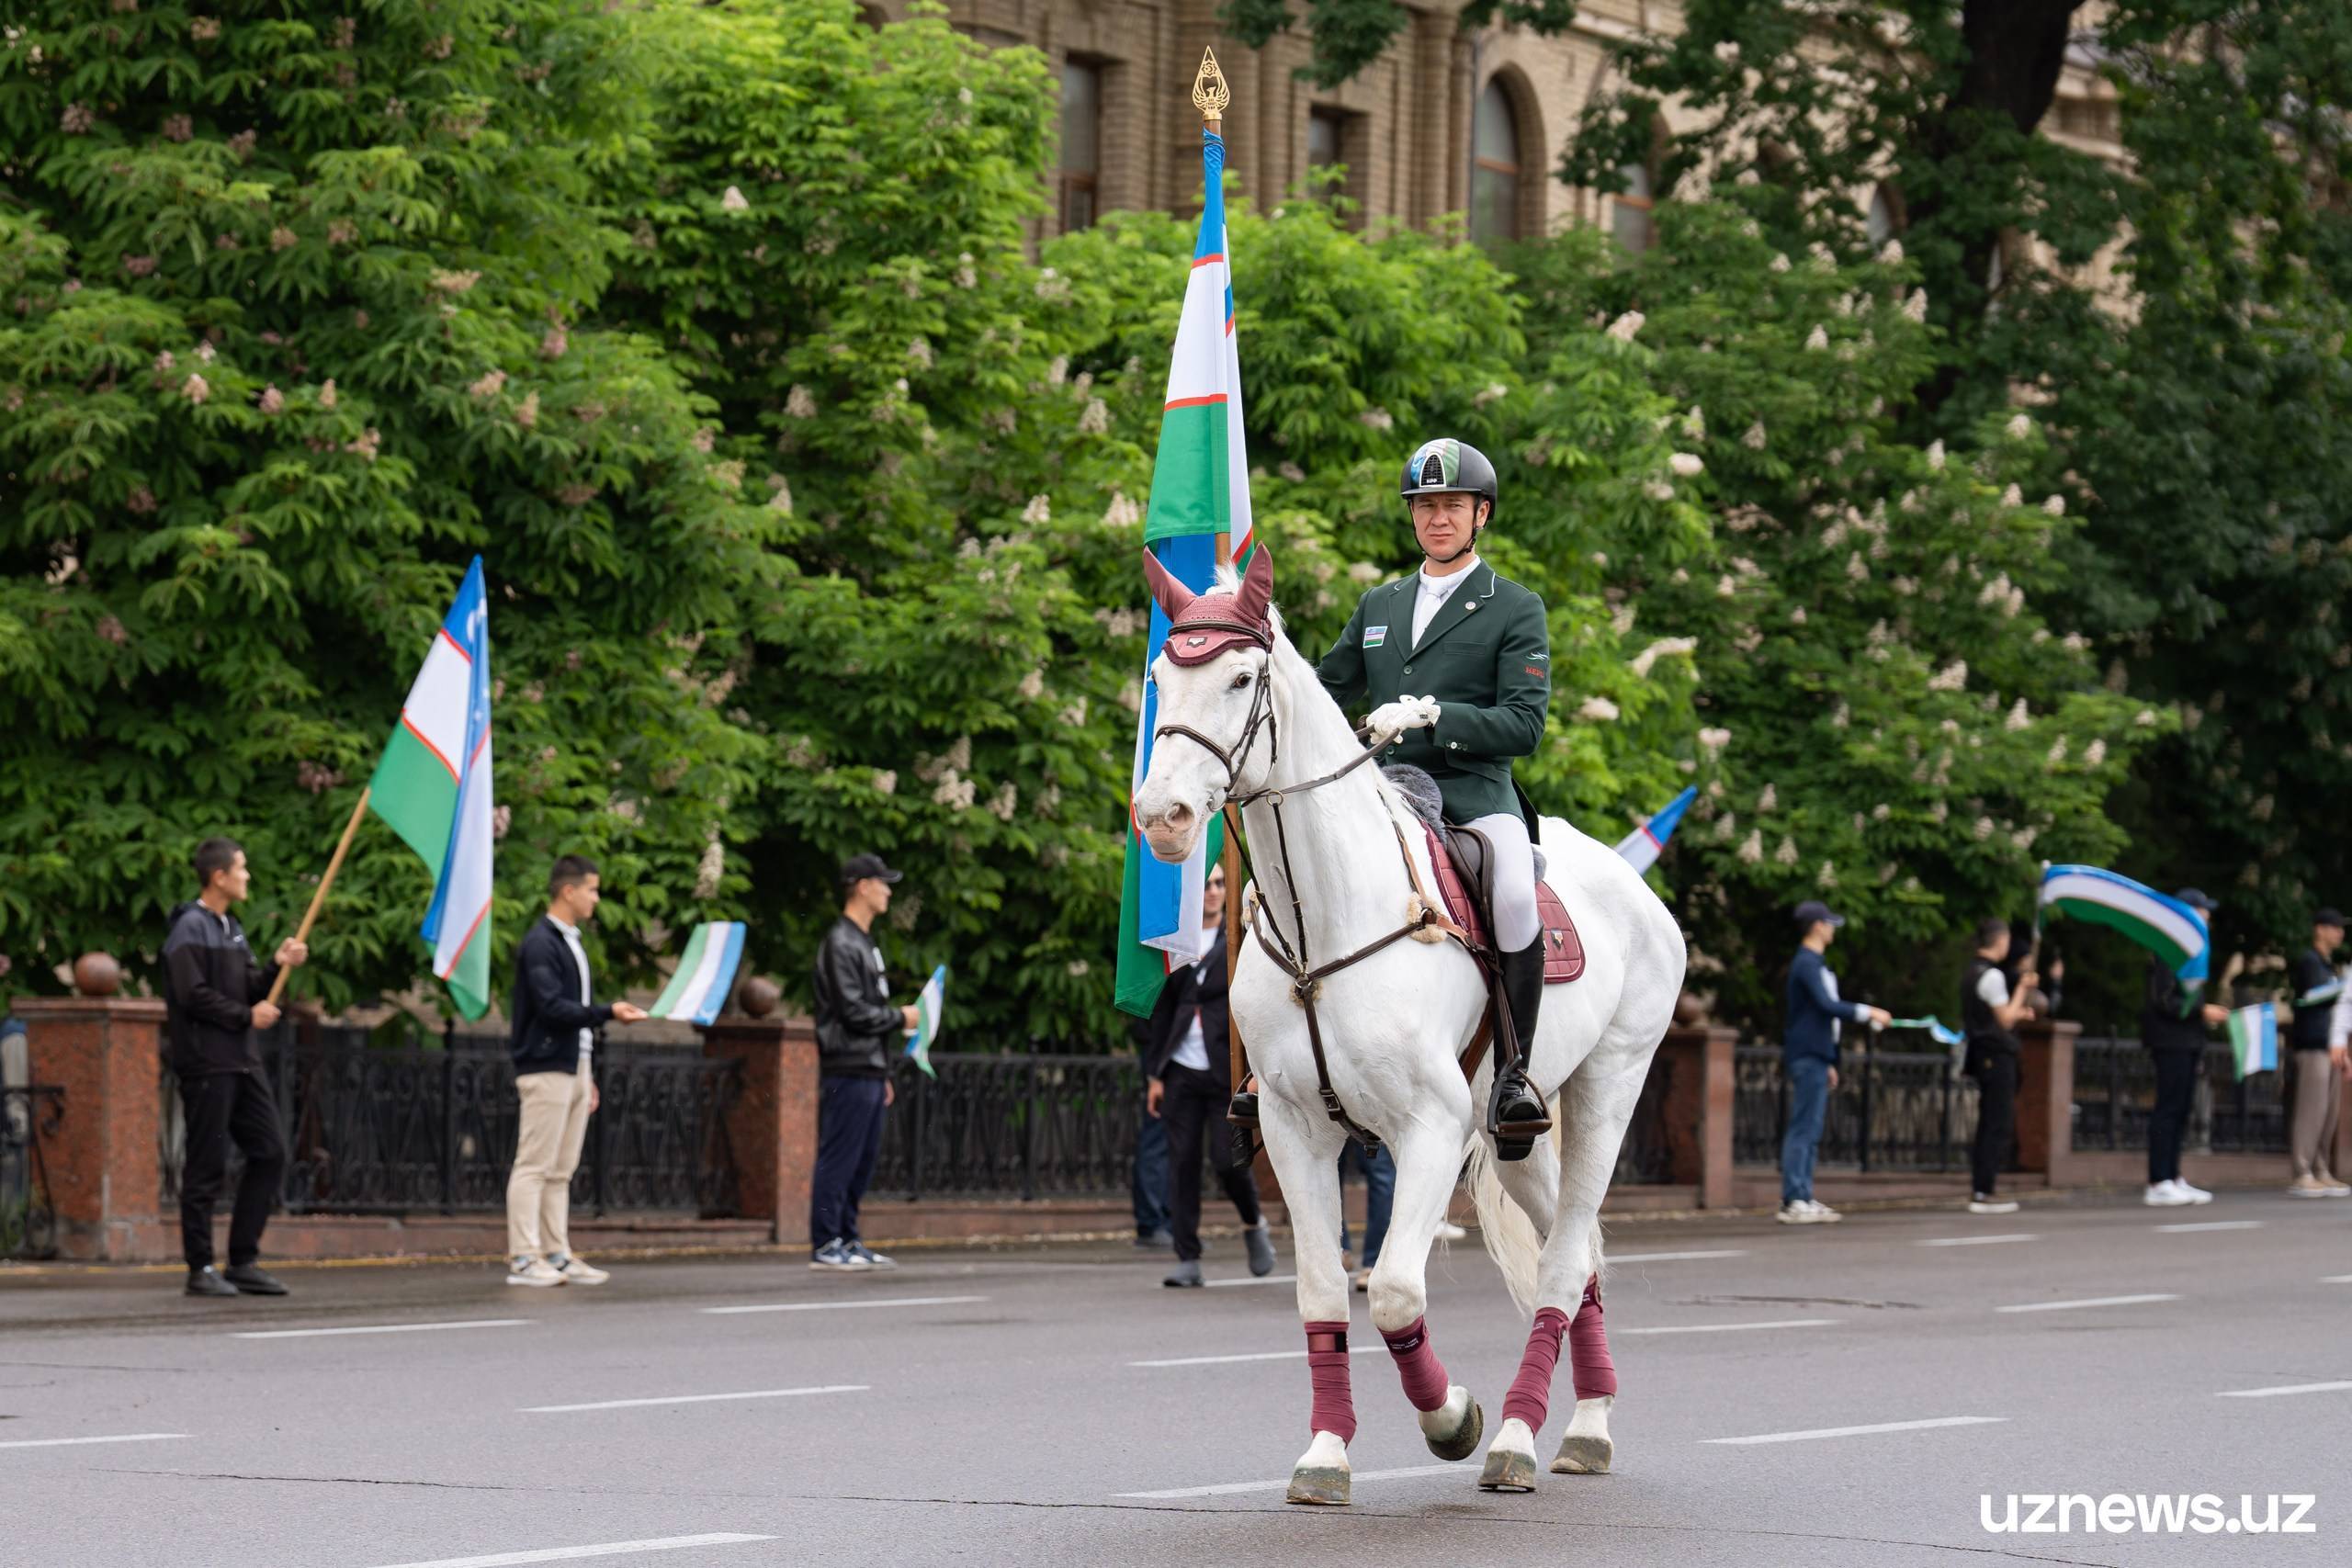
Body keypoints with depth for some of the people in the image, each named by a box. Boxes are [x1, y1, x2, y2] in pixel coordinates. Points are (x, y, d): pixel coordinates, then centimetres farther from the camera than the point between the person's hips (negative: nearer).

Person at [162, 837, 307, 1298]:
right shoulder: (189, 929, -9)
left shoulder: (231, 929, 19)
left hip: (243, 1061, 9)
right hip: (206, 1065, -9)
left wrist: (277, 967, 0)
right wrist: (247, 1016, -10)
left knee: (269, 1154, 6)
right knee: (207, 1168, -5)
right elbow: (194, 995, -17)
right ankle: (201, 1268, 1)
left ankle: (243, 1261, 12)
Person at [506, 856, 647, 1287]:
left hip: (574, 1068, 9)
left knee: (561, 1171, 9)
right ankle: (523, 1259, -9)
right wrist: (608, 1011, -25)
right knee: (533, 1166, -8)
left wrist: (588, 1073, 21)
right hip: (545, 1069, -9)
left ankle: (558, 1255, 11)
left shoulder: (571, 944, 19)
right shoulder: (539, 944, -11)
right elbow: (551, 1006, -20)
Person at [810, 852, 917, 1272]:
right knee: (838, 1159, -8)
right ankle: (825, 1246, -6)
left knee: (862, 1161, 11)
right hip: (847, 1072, -10)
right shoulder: (840, 945, -11)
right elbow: (853, 1012, -18)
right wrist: (900, 1018, -6)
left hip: (869, 1073, 10)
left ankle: (847, 1240, 16)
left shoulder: (866, 943, 20)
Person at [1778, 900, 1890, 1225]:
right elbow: (1827, 1005, -24)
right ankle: (1793, 1202, -14)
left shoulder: (1814, 964, 19)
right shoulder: (1807, 964, -12)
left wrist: (1828, 1063, 27)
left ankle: (1803, 1200, 11)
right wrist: (1869, 1013, -18)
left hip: (1814, 1058, 10)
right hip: (1808, 1060, -10)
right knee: (1803, 1129, -12)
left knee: (1810, 1132, 10)